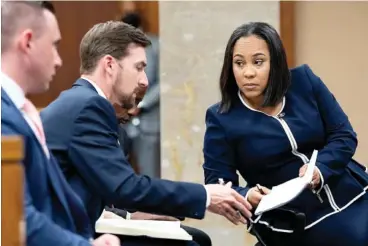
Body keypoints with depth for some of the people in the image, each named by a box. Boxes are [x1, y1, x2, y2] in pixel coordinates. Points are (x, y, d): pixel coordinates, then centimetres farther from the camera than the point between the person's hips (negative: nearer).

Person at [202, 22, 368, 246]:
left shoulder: (304, 81, 2)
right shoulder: (221, 118, -5)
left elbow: (344, 136, 2)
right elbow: (217, 184, -5)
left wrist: (319, 169, -18)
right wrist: (246, 195, -26)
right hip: (295, 223, -4)